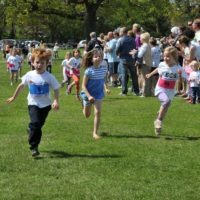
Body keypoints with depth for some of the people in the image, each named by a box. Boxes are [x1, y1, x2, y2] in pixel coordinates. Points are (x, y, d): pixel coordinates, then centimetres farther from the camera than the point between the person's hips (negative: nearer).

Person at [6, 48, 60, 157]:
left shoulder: (49, 77, -10)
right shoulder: (29, 75, -4)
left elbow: (56, 89, -6)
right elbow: (21, 86, 10)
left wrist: (56, 101, -21)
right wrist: (13, 97, 17)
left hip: (45, 104, 1)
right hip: (33, 104, -1)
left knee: (39, 125, 11)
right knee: (35, 123, -18)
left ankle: (31, 130, 46)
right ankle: (34, 147, -10)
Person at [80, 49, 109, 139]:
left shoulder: (104, 68, -9)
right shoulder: (89, 71, -22)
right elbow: (83, 85, -17)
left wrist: (106, 88, -9)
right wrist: (89, 96, -27)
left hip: (99, 94, 2)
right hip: (88, 94, -2)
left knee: (98, 112, -10)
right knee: (87, 115, 14)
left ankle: (95, 133, 2)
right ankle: (84, 104, 50)